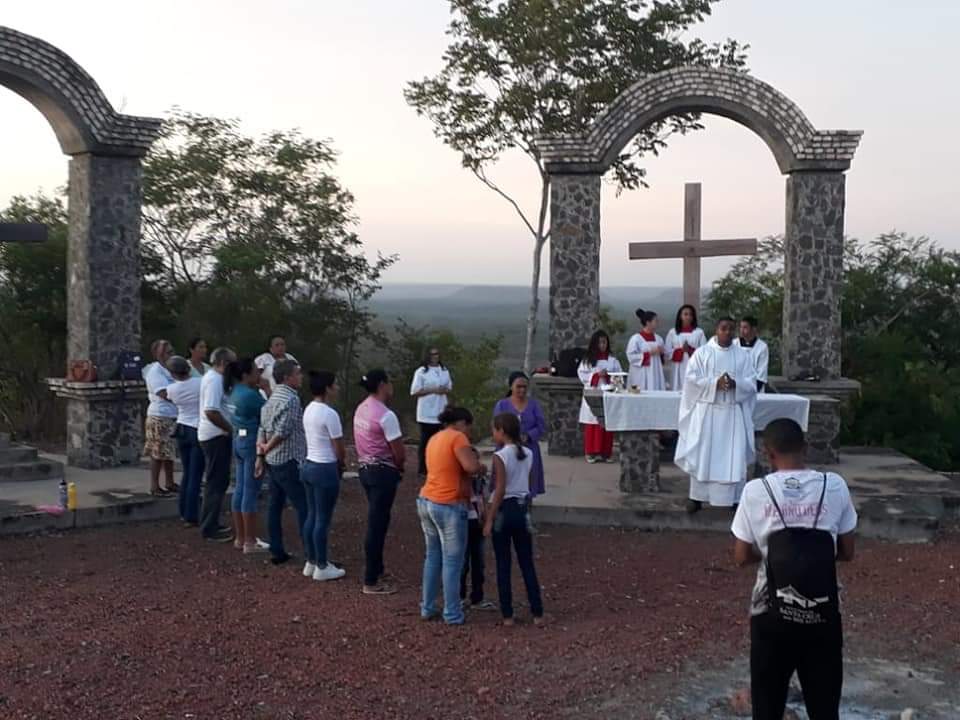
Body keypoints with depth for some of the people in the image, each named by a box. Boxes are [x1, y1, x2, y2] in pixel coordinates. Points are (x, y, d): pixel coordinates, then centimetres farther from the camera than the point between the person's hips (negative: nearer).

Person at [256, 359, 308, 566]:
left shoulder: (273, 398, 12)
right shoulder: (291, 399, -17)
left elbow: (262, 429, 12)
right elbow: (283, 431, -22)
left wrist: (260, 455, 10)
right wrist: (267, 448, -7)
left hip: (272, 461, 9)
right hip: (289, 462, -9)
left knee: (275, 505, 11)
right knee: (303, 507, -5)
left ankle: (277, 552, 16)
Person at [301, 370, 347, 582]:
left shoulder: (308, 410, 7)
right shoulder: (329, 414, -20)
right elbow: (339, 449, -14)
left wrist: (337, 460, 9)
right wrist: (341, 464, 6)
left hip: (309, 466, 9)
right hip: (325, 470, -9)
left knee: (312, 516, 16)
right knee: (323, 519, 1)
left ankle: (311, 562, 24)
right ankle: (322, 567, 10)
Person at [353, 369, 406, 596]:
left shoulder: (361, 410, 7)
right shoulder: (386, 415, -21)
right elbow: (400, 454, -18)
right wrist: (397, 467, 4)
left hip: (366, 469, 9)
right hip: (383, 473, -9)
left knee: (376, 521, 21)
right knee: (377, 524, -2)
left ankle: (376, 570, 34)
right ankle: (371, 582, 5)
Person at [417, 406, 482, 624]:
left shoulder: (435, 438, 16)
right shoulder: (457, 437, -11)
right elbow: (472, 467, -22)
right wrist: (473, 454, -2)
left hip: (426, 501, 9)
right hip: (449, 506, -9)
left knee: (433, 557, 17)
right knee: (452, 562, 0)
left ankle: (427, 608, 22)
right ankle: (452, 614, 5)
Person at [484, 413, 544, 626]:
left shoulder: (500, 456, -13)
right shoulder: (528, 454, 4)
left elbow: (500, 491, -15)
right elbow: (526, 484, 8)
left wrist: (489, 520, -11)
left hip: (504, 509, -5)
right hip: (522, 509, 5)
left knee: (503, 565, 5)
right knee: (527, 563, 10)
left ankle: (507, 615, 9)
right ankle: (537, 613, 10)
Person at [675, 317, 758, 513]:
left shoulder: (742, 356, 7)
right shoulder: (702, 353, 1)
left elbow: (751, 383, 2)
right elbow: (692, 379, -7)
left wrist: (735, 384, -17)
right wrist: (715, 383, -19)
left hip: (733, 413, 2)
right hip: (706, 412, -1)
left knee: (733, 457, 1)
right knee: (702, 454, 1)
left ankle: (734, 498, 8)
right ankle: (697, 497, 9)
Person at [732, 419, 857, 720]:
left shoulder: (756, 491, -9)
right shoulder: (834, 486, -6)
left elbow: (742, 556, -4)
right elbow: (846, 552, 1)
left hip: (773, 614, -1)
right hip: (822, 613, 1)